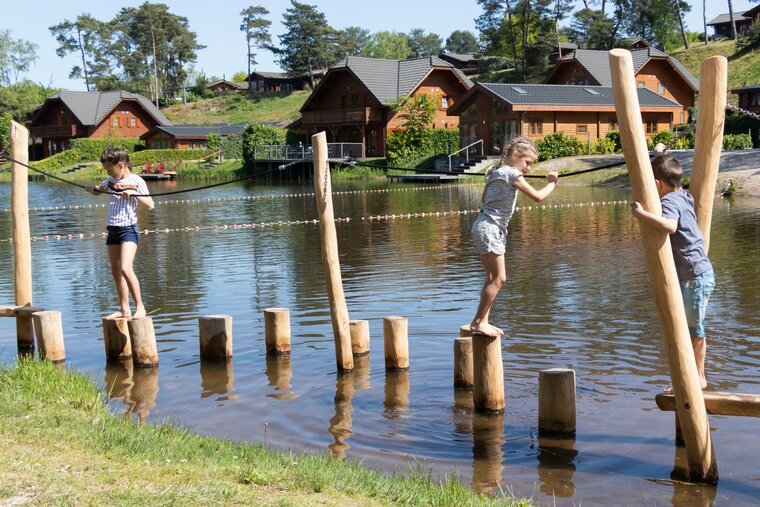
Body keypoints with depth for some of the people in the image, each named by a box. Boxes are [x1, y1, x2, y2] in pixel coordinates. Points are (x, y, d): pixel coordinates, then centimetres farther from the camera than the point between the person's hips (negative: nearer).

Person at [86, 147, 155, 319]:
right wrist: (91, 187, 7)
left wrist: (133, 193, -23)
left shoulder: (136, 181, -6)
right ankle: (124, 309, 16)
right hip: (113, 229, 7)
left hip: (128, 229, -7)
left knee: (125, 268, -21)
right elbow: (97, 191, 29)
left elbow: (150, 205, -11)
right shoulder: (111, 180, 12)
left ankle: (140, 307, -13)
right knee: (116, 271, 8)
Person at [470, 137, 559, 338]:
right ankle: (478, 322, -3)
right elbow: (537, 196, -13)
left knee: (493, 278, 11)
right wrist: (552, 183, 2)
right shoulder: (512, 173, -12)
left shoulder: (495, 171, 15)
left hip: (486, 228, 10)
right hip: (489, 228, -10)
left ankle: (482, 321, 12)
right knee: (498, 278, -7)